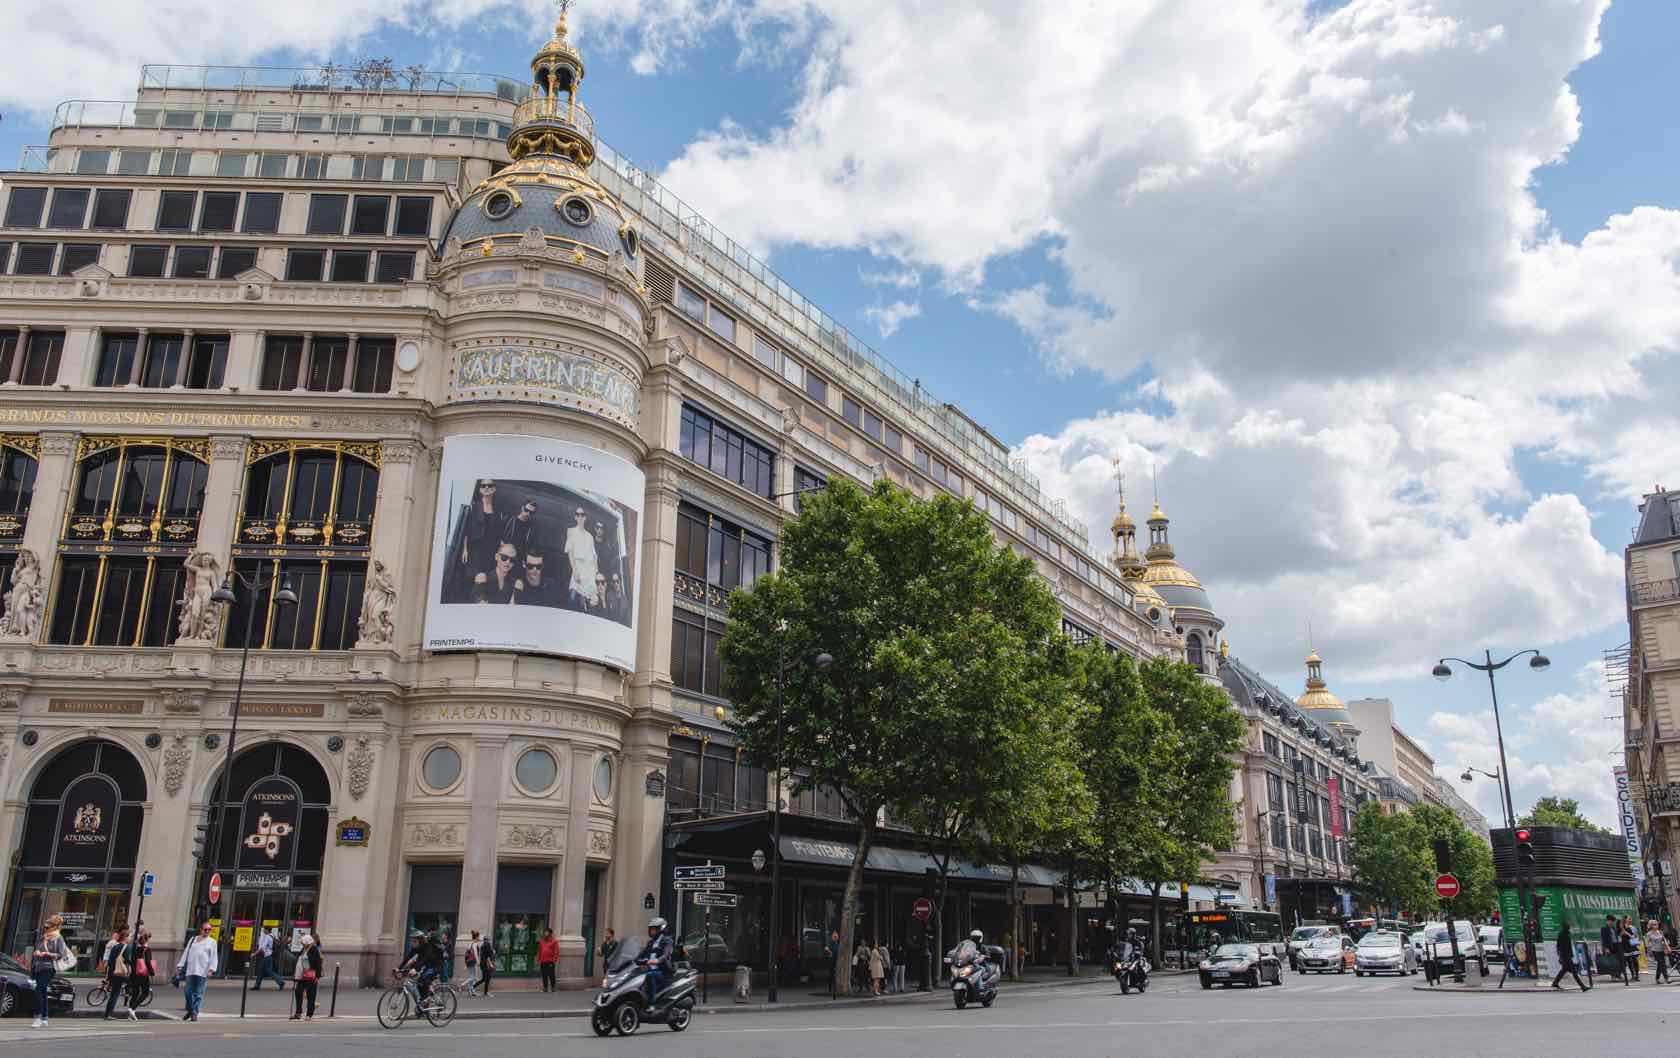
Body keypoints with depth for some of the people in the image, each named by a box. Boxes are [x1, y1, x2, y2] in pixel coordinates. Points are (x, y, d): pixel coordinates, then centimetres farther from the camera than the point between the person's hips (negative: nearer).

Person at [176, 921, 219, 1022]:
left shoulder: (212, 942, 10)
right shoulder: (193, 940, 18)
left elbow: (213, 957, 3)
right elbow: (186, 953, 16)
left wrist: (211, 969, -9)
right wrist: (179, 966, 8)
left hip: (202, 971, -3)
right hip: (190, 970, 3)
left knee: (198, 994, -5)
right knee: (189, 992, 3)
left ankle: (195, 1013, -1)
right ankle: (190, 1011, 22)